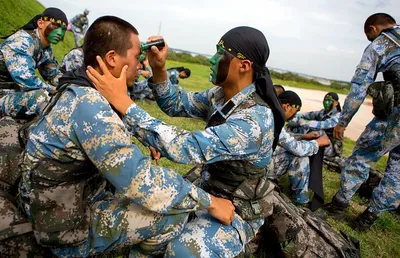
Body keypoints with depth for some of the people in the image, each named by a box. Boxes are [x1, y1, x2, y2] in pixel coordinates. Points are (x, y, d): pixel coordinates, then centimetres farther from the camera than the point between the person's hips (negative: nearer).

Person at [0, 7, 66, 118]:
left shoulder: (47, 50, 4)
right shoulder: (22, 41, -20)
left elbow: (54, 75, 15)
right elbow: (26, 80, -30)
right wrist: (54, 90, -19)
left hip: (17, 92, 9)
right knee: (42, 96, -34)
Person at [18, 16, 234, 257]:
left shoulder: (78, 90, 0)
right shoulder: (89, 104, -30)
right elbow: (141, 181, -32)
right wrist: (209, 201, -23)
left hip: (73, 197, 9)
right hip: (70, 226, -9)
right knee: (176, 211, -14)